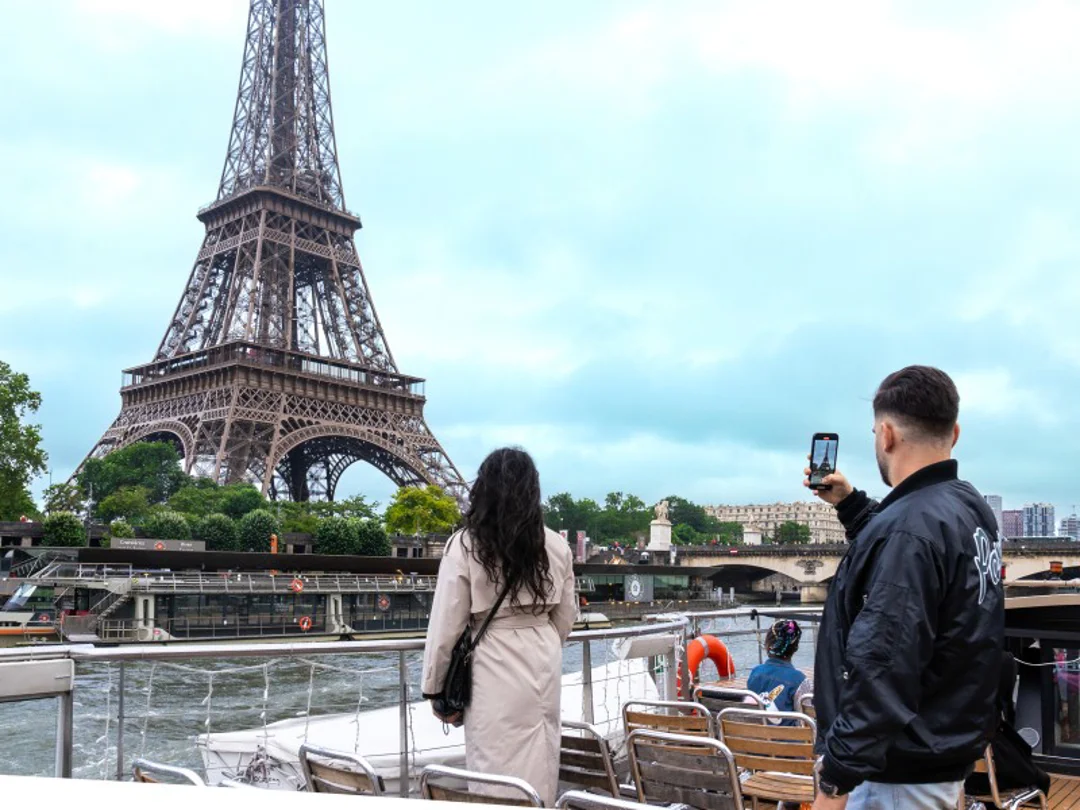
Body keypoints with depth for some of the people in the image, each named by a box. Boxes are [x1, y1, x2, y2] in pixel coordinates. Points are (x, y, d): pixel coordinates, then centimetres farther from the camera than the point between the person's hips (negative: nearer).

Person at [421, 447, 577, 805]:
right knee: (540, 769, 15)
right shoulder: (556, 546, 1)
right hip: (544, 666, 4)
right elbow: (566, 616, 10)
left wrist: (436, 688, 4)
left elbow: (446, 624, -7)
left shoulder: (465, 545, -10)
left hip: (494, 669, -4)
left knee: (497, 776, 6)